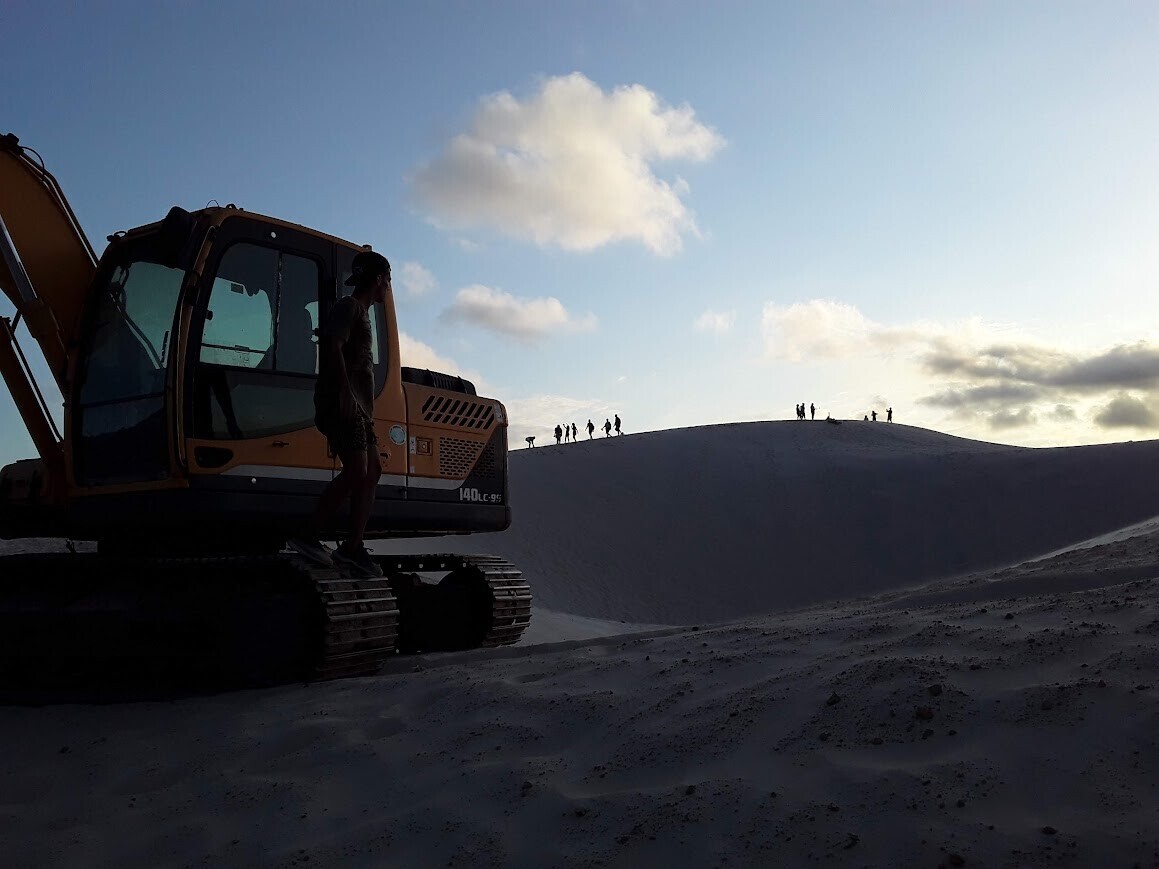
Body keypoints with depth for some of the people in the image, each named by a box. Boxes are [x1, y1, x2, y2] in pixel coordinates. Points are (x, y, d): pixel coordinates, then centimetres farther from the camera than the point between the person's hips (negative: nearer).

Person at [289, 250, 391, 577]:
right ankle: (310, 537, -13)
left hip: (358, 406, 10)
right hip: (341, 402, -10)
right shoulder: (347, 307, -3)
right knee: (357, 471, -17)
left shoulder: (362, 312, 26)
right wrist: (344, 390, -26)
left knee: (372, 471, 5)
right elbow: (332, 345, -18)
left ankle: (352, 547, 6)